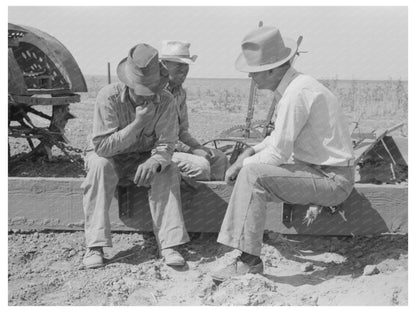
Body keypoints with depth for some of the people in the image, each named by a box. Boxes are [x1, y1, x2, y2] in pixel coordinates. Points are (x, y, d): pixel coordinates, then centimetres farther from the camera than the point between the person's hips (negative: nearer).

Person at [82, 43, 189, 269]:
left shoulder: (165, 100, -15)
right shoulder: (109, 96, -23)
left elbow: (166, 144, -16)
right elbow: (102, 146, -26)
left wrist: (153, 162, -40)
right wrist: (138, 123, -34)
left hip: (144, 159, 2)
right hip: (111, 158, -1)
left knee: (167, 171, -28)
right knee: (99, 165, -34)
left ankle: (169, 244, -26)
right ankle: (95, 246, -31)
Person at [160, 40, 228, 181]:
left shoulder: (180, 93, 14)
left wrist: (200, 148, 1)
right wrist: (191, 151, -17)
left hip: (175, 146, 10)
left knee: (219, 158, 5)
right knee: (199, 165, -25)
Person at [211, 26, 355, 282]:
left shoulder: (296, 94, -23)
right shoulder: (296, 84, 9)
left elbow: (279, 153, -22)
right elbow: (283, 136, 21)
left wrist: (243, 164, -7)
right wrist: (251, 151, 7)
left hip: (332, 180, -10)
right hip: (328, 176, 10)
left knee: (252, 172, -22)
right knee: (254, 164, 15)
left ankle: (250, 261, -17)